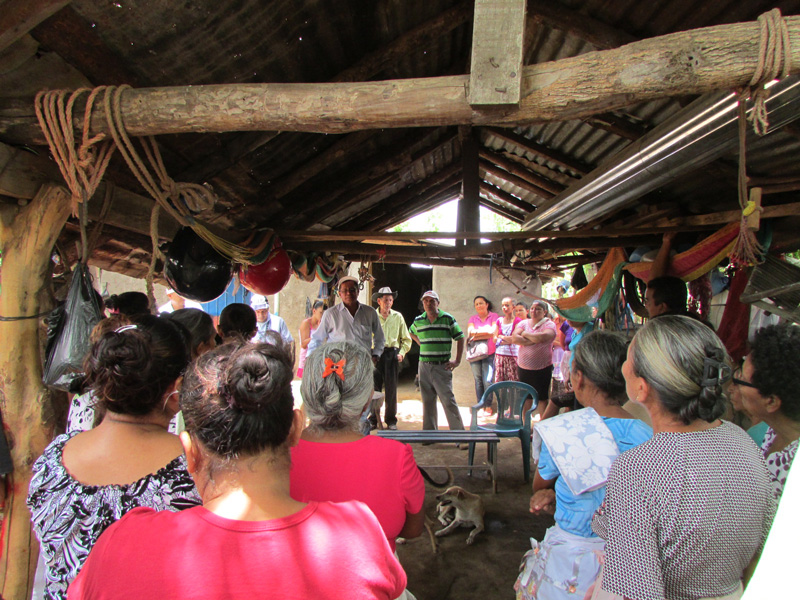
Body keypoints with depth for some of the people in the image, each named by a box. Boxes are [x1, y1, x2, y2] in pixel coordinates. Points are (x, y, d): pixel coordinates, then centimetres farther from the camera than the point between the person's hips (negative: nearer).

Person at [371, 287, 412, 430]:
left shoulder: (397, 317, 9)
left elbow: (406, 339, 14)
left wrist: (402, 353, 0)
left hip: (392, 354, 1)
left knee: (391, 389, 4)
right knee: (374, 388, -1)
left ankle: (391, 420, 16)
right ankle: (373, 420, 11)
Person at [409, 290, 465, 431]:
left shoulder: (447, 318, -2)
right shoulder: (418, 321, 8)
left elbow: (460, 338, 2)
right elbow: (412, 333, 30)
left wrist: (457, 361, -3)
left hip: (442, 366, -4)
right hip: (424, 366, 4)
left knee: (448, 400, -7)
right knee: (427, 401, 9)